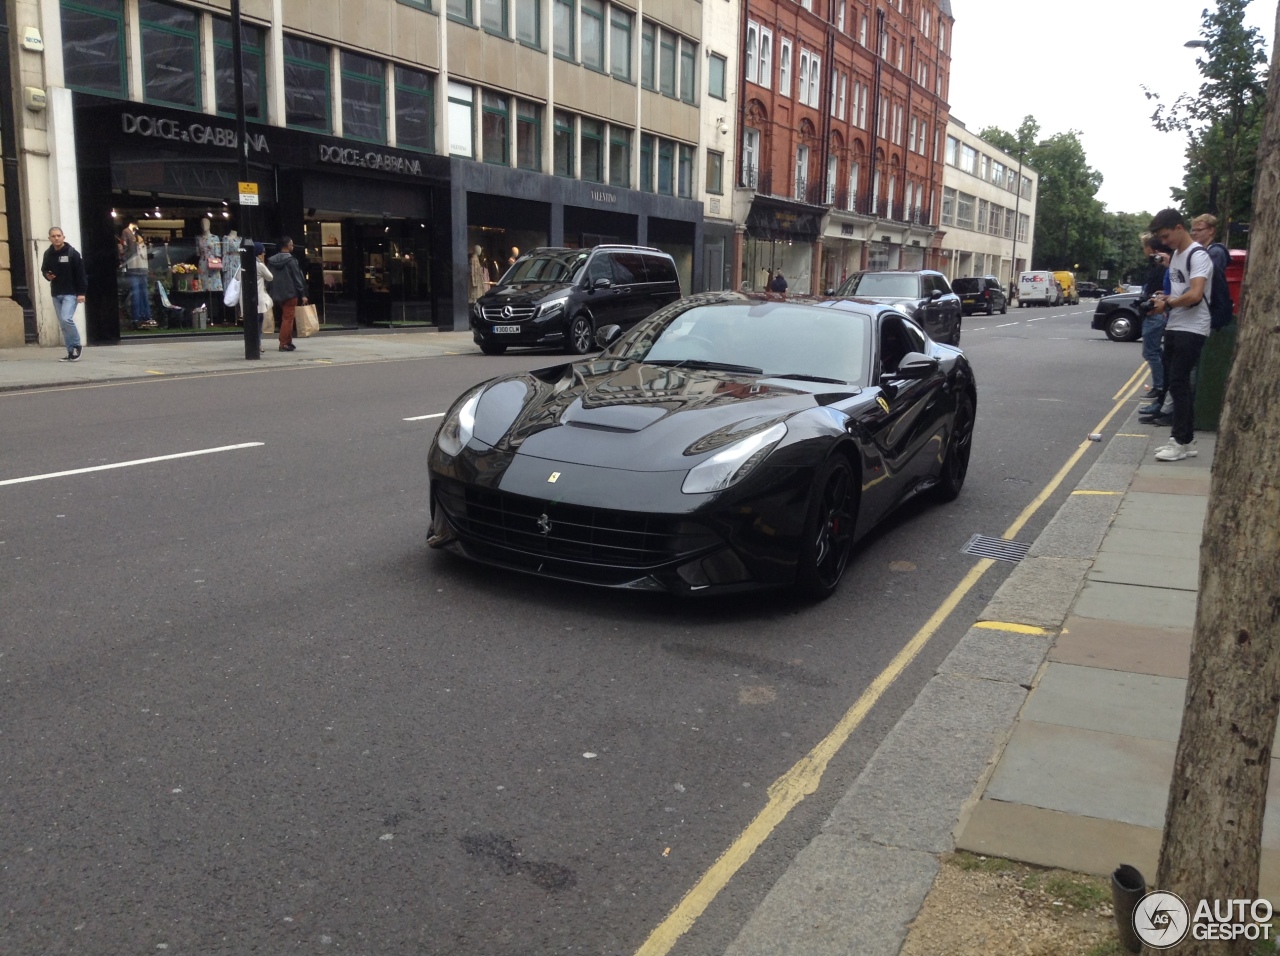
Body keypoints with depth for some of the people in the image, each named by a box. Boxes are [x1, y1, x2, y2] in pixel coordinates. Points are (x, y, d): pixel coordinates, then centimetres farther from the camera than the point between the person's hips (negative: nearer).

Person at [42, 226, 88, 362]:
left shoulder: (72, 253, -8)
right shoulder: (48, 254, 7)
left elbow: (80, 273, -10)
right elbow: (44, 269, 22)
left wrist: (81, 292, -16)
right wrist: (47, 275, -2)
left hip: (71, 293, -6)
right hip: (56, 294, 6)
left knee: (66, 318, -21)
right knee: (63, 324, 5)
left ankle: (77, 345, -1)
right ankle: (71, 352, 10)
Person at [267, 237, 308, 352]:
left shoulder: (271, 261, 7)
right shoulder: (291, 260, -11)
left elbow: (269, 278, 9)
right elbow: (297, 278, -12)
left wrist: (272, 294, 13)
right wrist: (303, 294, -9)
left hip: (277, 295, 7)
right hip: (290, 294, -7)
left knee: (283, 318, 16)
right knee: (288, 318, -3)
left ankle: (288, 342, 19)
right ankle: (284, 343, -5)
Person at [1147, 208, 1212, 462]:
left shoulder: (1198, 256, -14)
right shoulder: (1176, 255, 16)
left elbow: (1194, 295, -25)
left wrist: (1166, 304, -11)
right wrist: (1164, 299, 5)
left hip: (1192, 330, -9)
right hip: (1174, 327, 10)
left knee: (1179, 383, -10)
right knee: (1173, 383, 11)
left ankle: (1183, 442, -5)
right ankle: (1183, 438, 18)